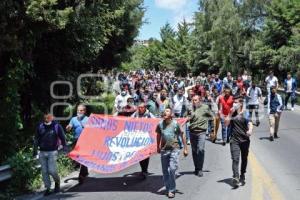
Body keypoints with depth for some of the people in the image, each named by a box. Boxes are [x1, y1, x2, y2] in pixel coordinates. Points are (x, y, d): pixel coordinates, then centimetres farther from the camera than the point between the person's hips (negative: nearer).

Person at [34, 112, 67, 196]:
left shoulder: (57, 126, -2)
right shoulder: (40, 127, 7)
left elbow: (62, 138, 2)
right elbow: (36, 139, 15)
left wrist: (64, 147, -4)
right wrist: (35, 149, 12)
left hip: (52, 152, -4)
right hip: (42, 152, 4)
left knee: (52, 170, -9)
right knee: (44, 171, 5)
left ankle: (57, 182, 20)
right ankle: (48, 188, 16)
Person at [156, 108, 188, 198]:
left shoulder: (175, 124, -6)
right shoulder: (160, 124, 1)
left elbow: (182, 136, 0)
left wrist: (185, 148, -1)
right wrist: (158, 147, 21)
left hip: (174, 150, -3)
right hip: (164, 150, 3)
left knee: (172, 169, -11)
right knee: (165, 171, 8)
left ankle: (172, 190, -1)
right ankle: (168, 189, 23)